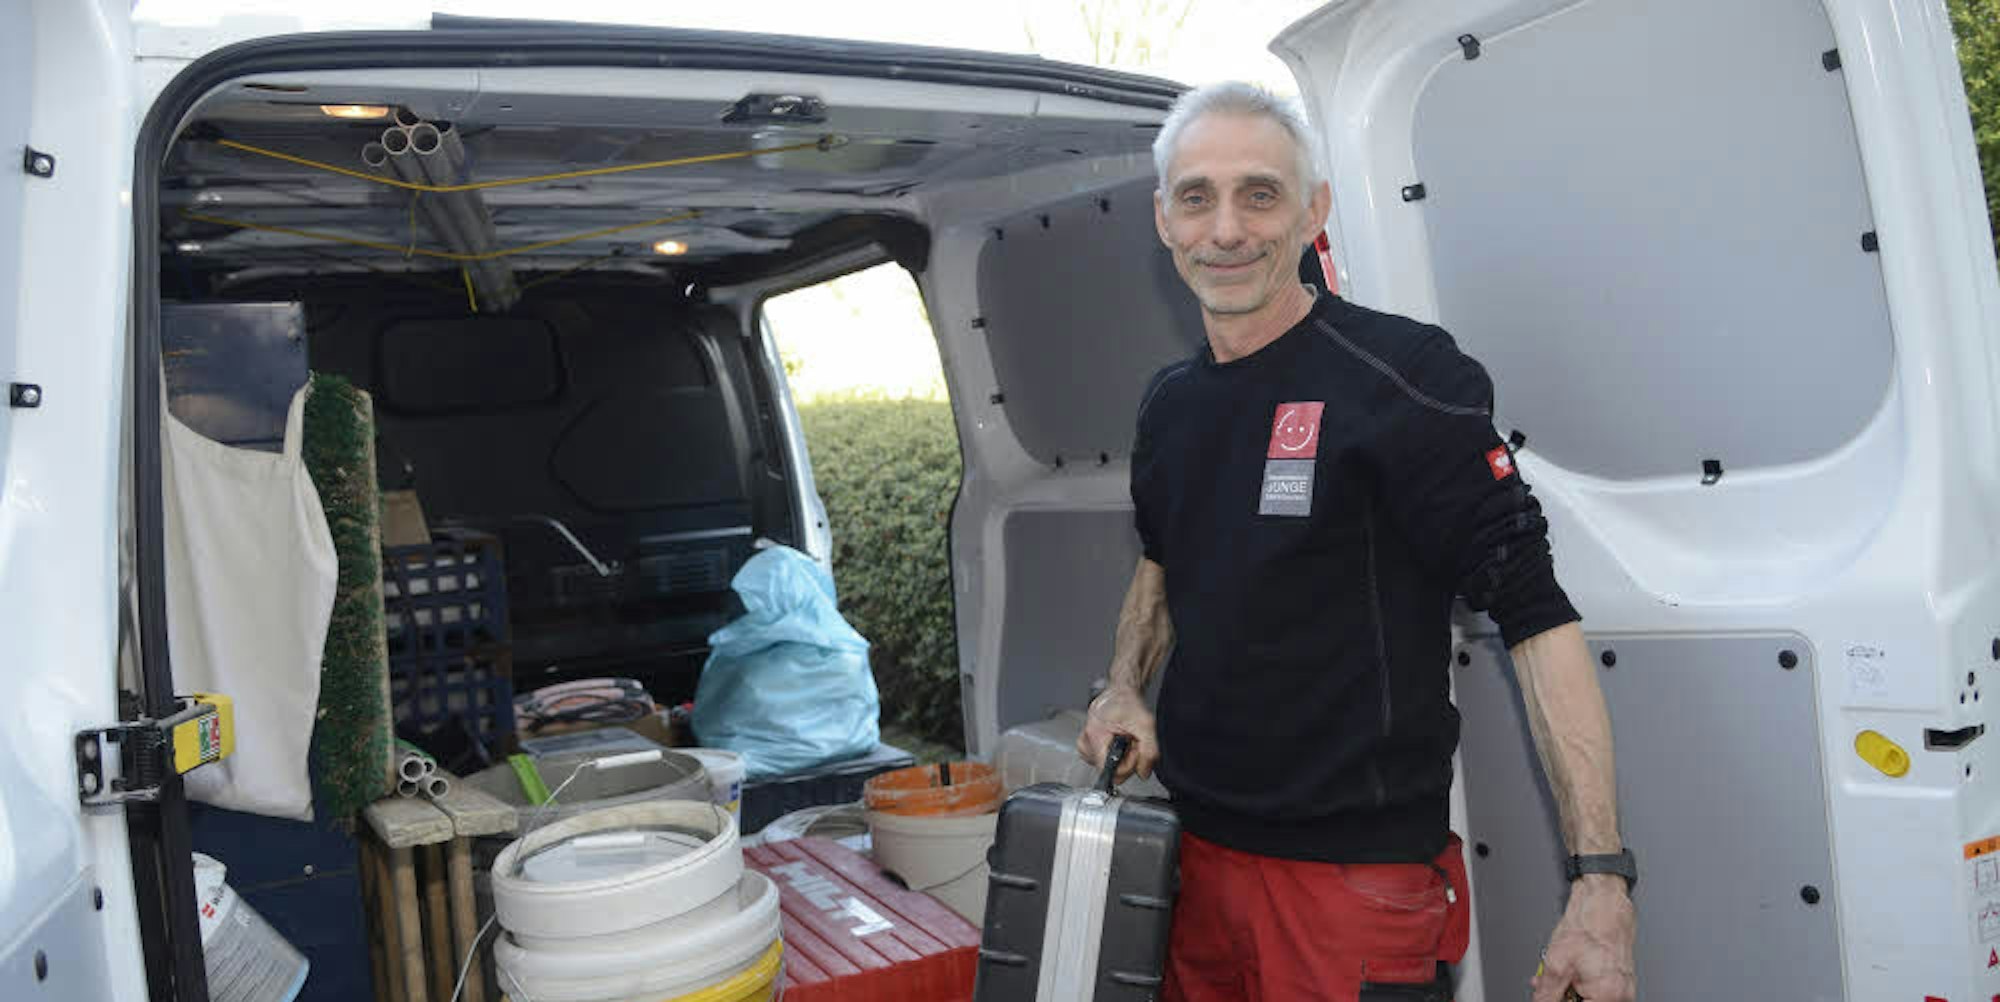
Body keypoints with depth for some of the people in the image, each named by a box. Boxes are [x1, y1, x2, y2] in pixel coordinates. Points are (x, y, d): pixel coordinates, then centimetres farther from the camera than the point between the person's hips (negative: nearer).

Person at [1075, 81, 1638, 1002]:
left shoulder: (1402, 378, -14)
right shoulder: (1169, 404, 6)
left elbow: (1535, 614, -17)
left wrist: (1601, 877, -22)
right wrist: (1124, 689, 5)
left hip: (1358, 876, -6)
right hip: (1192, 851, 6)